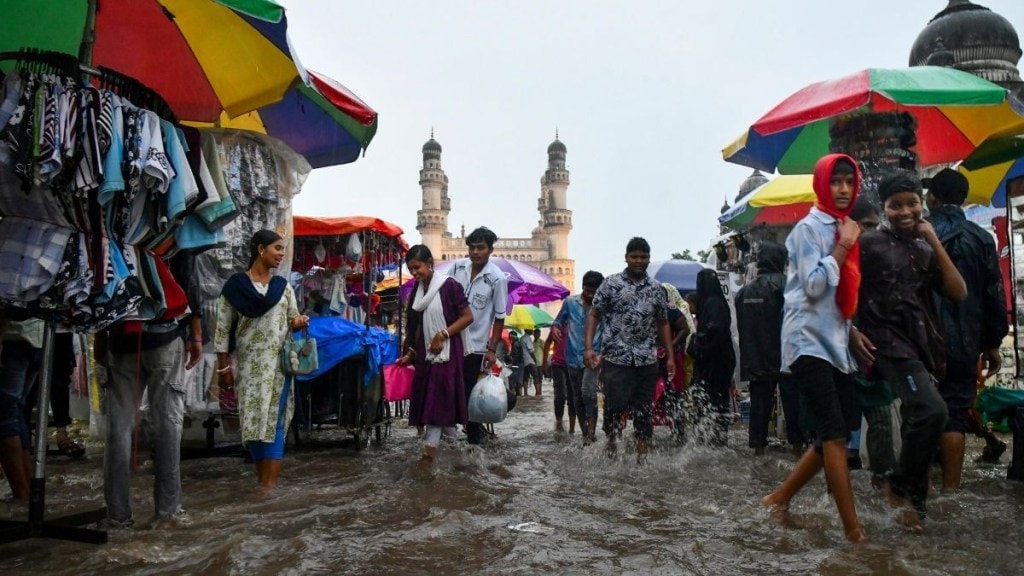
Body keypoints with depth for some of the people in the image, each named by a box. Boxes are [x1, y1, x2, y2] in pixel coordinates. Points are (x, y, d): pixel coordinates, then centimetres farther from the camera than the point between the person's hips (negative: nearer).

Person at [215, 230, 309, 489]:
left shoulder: (283, 286, 9)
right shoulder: (235, 285, -1)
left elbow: (292, 318, 14)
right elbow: (223, 327, -1)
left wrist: (299, 321, -10)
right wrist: (224, 365, -5)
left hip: (278, 363, 1)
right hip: (248, 364, -1)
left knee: (274, 420, -5)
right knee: (253, 420, 3)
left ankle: (271, 482, -5)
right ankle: (262, 478, 15)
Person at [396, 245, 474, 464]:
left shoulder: (449, 285, -11)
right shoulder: (418, 289, 10)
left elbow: (468, 317, -12)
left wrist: (443, 335, -17)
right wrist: (411, 352, 11)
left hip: (445, 352, -7)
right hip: (425, 353, 7)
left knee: (438, 400, -6)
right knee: (427, 400, 9)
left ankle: (430, 449, -3)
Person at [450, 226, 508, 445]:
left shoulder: (497, 278, -14)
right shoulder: (457, 267, -3)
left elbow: (499, 318, -9)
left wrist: (492, 349, -10)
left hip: (475, 345, -3)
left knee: (470, 393, 5)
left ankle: (473, 435, 21)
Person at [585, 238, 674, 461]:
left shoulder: (656, 288, 11)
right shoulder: (611, 283, 1)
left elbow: (663, 324, 15)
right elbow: (594, 315, 1)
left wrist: (670, 356, 10)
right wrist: (588, 348, -9)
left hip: (647, 361, 3)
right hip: (616, 358, -3)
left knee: (644, 409, 7)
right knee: (615, 406, -3)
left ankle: (642, 455, 15)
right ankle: (611, 447, 18)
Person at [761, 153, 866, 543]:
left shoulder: (844, 229, 19)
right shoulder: (809, 228, -6)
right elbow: (813, 286, -17)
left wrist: (855, 333, 12)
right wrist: (842, 248, -12)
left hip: (835, 344, 9)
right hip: (809, 343, -9)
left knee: (832, 437, 8)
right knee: (834, 436, -12)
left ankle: (780, 498, 18)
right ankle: (853, 529, -9)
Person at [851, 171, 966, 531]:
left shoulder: (925, 250, 15)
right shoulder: (869, 244, -1)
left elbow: (958, 293, 3)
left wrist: (934, 241, -1)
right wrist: (853, 332, -11)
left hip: (920, 344, 7)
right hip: (887, 341, -7)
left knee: (918, 419, 9)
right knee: (931, 410, -23)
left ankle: (910, 499, 23)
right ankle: (901, 486, -4)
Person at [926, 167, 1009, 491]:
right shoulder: (981, 238, 3)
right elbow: (995, 294, 4)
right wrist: (993, 343, 11)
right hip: (964, 341, 2)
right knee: (956, 410, 4)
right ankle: (950, 487, 4)